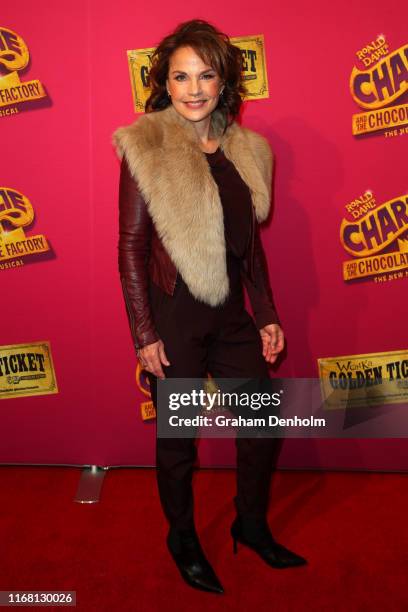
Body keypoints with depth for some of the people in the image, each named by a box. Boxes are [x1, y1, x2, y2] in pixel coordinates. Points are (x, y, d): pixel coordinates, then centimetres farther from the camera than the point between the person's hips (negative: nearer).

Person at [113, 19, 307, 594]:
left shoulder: (247, 150, 7)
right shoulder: (145, 147, -9)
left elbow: (252, 242, 12)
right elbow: (131, 245, -10)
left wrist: (267, 315, 10)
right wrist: (144, 334, -12)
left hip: (232, 315, 6)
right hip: (174, 316, -5)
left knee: (264, 425, 13)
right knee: (178, 440, 10)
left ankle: (251, 524, 39)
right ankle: (183, 541, 36)